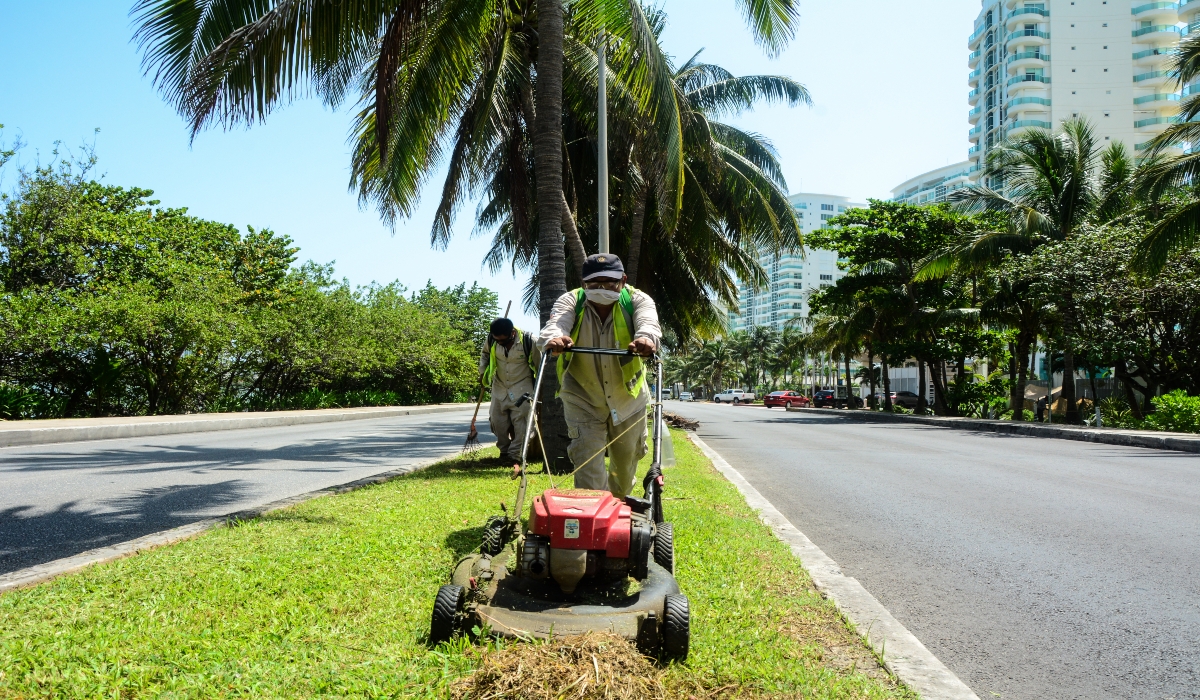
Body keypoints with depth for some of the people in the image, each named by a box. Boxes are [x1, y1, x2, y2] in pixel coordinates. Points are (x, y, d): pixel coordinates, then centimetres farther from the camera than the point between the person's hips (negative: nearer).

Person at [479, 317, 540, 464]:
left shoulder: (528, 341, -21)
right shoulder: (491, 340, -11)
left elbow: (539, 365, -7)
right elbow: (485, 354, 15)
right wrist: (483, 373, 8)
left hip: (521, 388, -4)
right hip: (499, 387, 4)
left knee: (520, 423, -9)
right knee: (497, 421, 6)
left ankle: (515, 454, 0)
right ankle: (504, 450, 22)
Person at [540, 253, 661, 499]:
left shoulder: (637, 300, -15)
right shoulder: (570, 301, -14)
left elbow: (648, 322, -37)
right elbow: (557, 322, -35)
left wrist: (646, 338, -61)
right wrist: (554, 338, -60)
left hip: (628, 394, 2)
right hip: (583, 397, -1)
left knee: (627, 456, 18)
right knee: (587, 456, -13)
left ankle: (619, 505, 47)